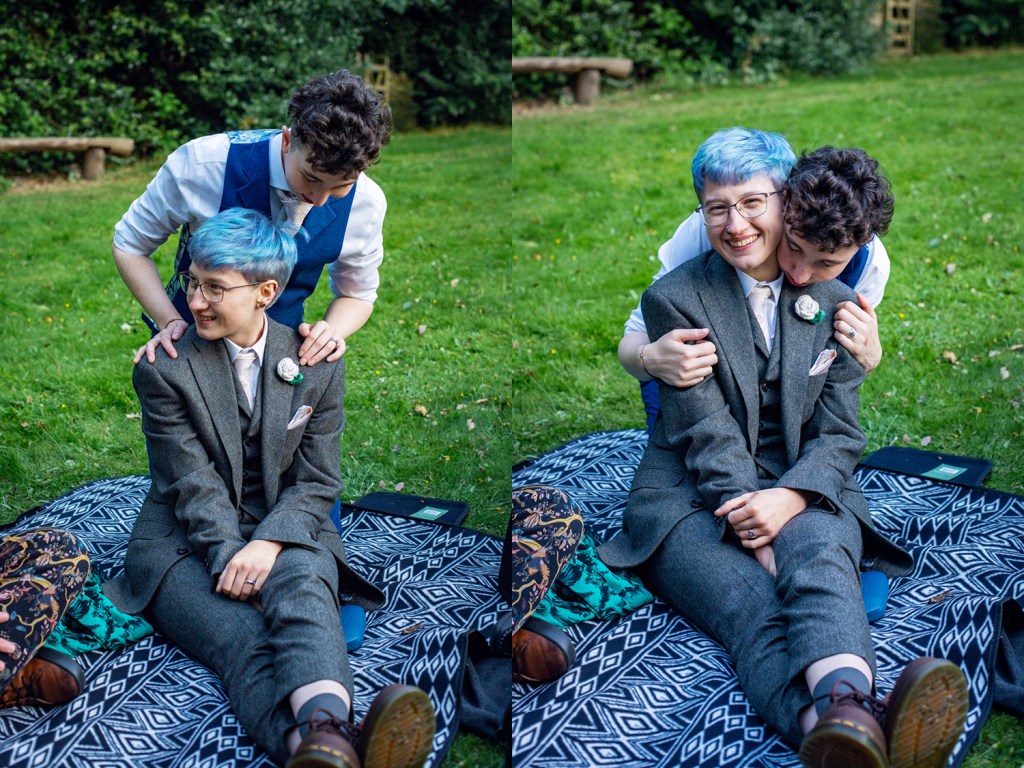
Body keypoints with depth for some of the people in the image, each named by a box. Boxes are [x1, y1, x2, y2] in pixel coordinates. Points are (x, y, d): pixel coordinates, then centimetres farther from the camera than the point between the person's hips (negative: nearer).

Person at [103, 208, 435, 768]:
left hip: (281, 533, 1)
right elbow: (194, 484, -7)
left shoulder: (318, 366, 4)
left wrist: (268, 543, -17)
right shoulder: (166, 370, -1)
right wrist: (231, 558, -22)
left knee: (304, 590, -36)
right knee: (244, 643, -32)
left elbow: (318, 480, 2)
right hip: (185, 543, -1)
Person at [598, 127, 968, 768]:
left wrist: (788, 500, -17)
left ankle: (847, 700, -69)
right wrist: (757, 534, -19)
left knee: (822, 558, -36)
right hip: (692, 499, -2)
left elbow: (840, 433, 5)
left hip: (802, 490, 2)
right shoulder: (674, 299, 1)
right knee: (753, 606, -34)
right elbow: (708, 434, -7)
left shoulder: (834, 303, 10)